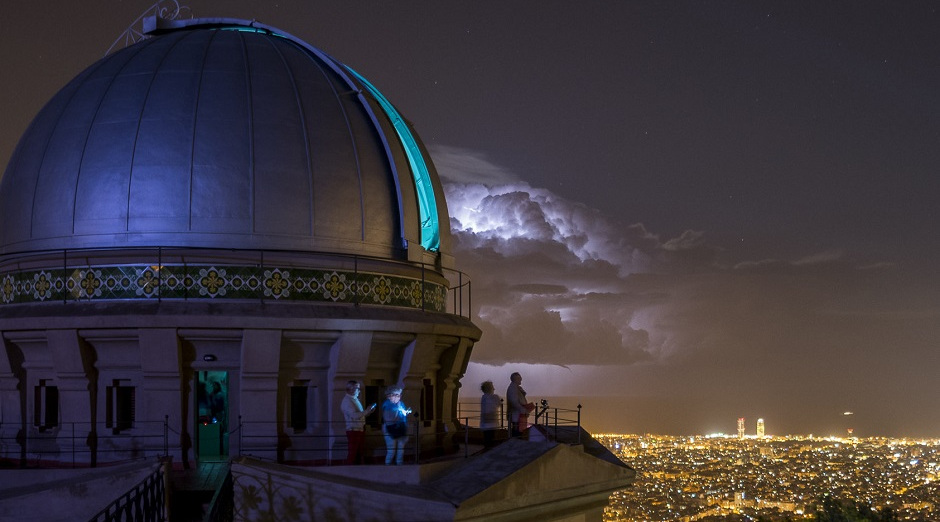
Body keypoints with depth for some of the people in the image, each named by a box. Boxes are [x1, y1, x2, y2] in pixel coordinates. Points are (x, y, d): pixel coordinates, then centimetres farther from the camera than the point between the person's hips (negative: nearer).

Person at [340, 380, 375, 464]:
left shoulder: (355, 399, 16)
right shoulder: (347, 401, -15)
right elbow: (355, 415, -25)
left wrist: (369, 411, 8)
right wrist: (367, 411, -18)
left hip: (360, 429, 10)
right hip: (353, 430, -10)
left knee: (361, 453, 13)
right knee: (352, 454, -4)